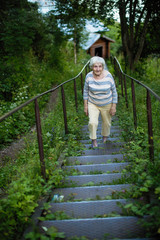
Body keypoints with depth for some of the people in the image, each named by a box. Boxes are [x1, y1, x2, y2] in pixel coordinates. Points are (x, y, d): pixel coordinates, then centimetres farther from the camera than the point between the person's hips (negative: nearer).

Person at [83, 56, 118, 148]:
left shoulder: (108, 76, -18)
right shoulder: (89, 76, -15)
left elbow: (114, 91, -9)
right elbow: (86, 91, -2)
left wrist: (114, 106, -9)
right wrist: (85, 105, -2)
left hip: (107, 105, 0)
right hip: (92, 103, 0)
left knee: (107, 123, 15)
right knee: (92, 122, -16)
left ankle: (105, 137, 45)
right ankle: (94, 140, 9)